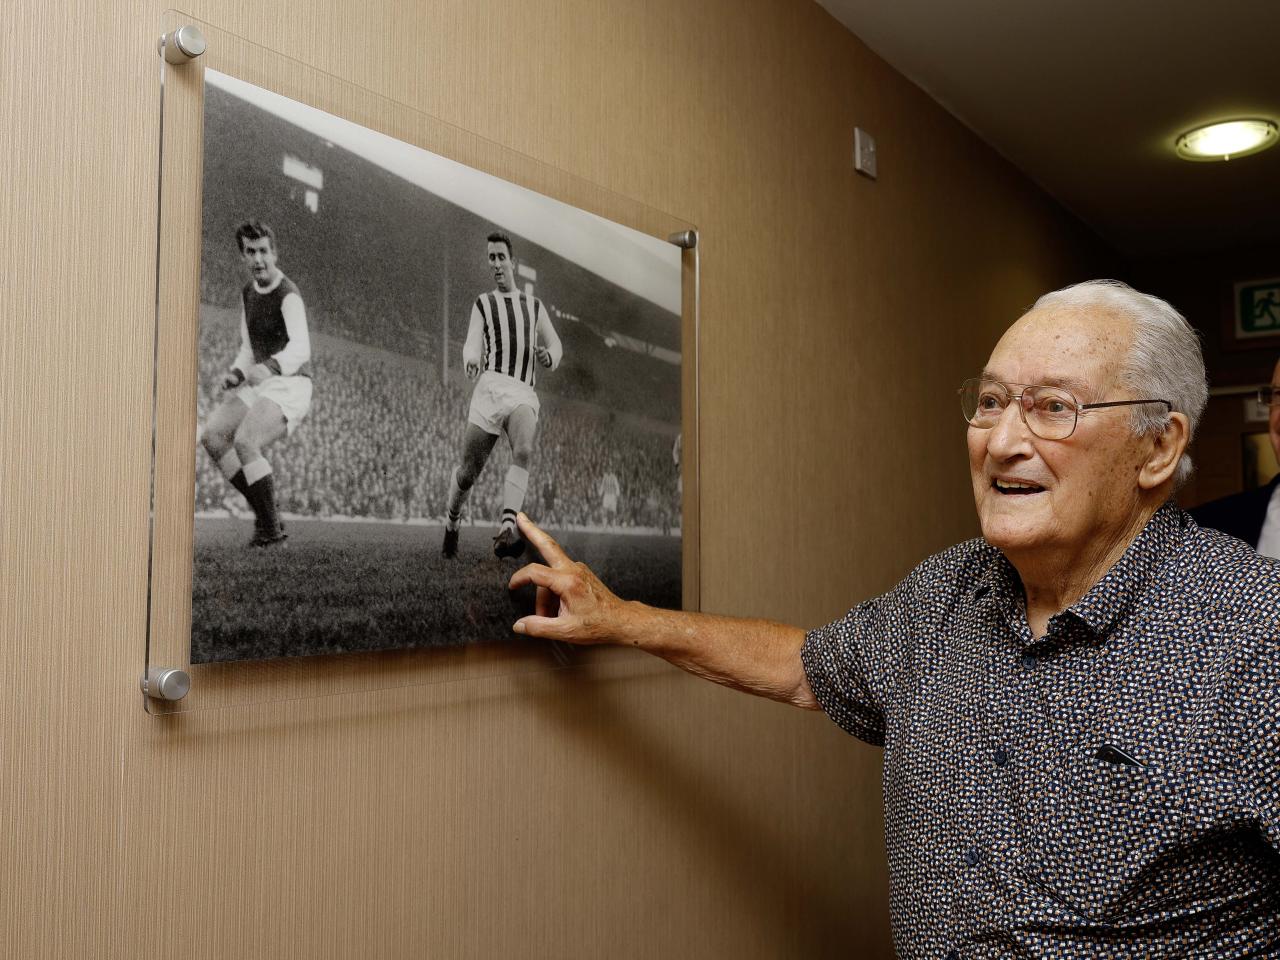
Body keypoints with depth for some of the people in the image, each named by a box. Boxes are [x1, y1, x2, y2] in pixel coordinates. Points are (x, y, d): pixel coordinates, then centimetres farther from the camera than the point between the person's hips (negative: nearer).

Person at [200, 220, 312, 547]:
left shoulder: (288, 296, -14)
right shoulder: (248, 293, 14)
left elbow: (300, 350, -31)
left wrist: (268, 368, -51)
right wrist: (235, 376, 0)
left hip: (289, 386, -8)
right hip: (259, 385, 8)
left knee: (245, 443, -29)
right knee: (212, 435, -11)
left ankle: (271, 530, -16)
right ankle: (263, 513, -4)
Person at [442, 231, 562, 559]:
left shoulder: (535, 306, 23)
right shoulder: (482, 304, 17)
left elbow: (555, 344, 29)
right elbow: (472, 345, 2)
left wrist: (549, 356, 3)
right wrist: (470, 361, -23)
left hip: (524, 394, 1)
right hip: (490, 387, 0)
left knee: (524, 451, -30)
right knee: (468, 472, 0)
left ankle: (506, 532, -42)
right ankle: (451, 522, 30)